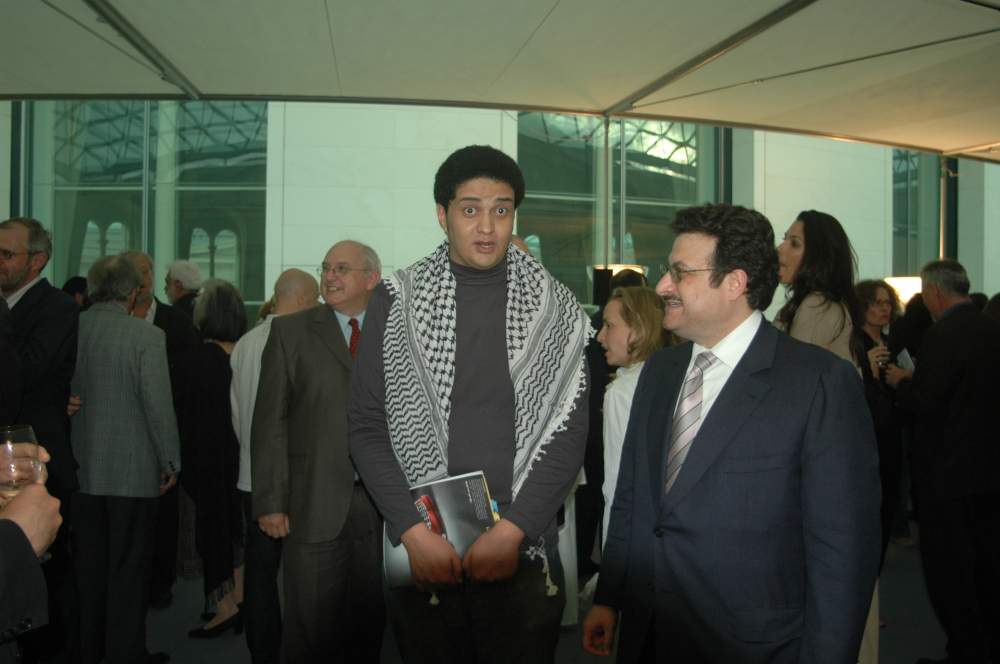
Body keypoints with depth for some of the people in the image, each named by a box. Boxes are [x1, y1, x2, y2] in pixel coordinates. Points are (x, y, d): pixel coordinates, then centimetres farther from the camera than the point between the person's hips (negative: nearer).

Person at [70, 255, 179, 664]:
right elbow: (159, 404, -16)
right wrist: (170, 462, -4)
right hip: (133, 471, -5)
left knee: (87, 565, 17)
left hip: (80, 469, 5)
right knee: (128, 567, 8)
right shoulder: (146, 336, -14)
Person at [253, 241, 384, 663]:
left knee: (370, 622, 12)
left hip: (381, 504, 2)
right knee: (312, 627, 6)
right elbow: (270, 421, 0)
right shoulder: (291, 332, 4)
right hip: (316, 505, -1)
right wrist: (271, 501, -6)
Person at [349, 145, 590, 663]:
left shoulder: (554, 306, 1)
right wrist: (413, 530, -11)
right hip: (420, 551, 0)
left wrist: (514, 529, -12)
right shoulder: (396, 299, 1)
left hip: (524, 552, 0)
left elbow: (569, 428, -2)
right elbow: (367, 425, -1)